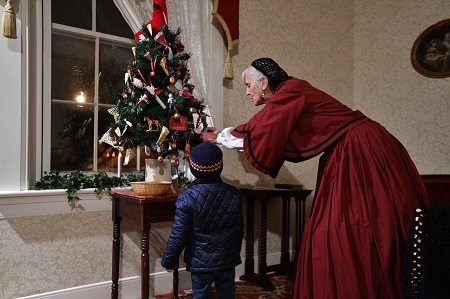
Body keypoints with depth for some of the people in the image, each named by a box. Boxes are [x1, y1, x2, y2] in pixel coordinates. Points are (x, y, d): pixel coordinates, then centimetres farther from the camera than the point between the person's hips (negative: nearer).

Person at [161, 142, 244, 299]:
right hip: (228, 261, 3)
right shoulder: (234, 194, -6)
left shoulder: (187, 197, -16)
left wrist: (168, 261, 1)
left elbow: (178, 235, -13)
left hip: (201, 263, -3)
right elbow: (239, 229, 3)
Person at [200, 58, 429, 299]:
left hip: (362, 150, -9)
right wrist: (220, 136, 20)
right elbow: (260, 135, 18)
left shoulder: (290, 93, -15)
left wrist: (220, 137, 1)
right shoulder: (286, 99, 12)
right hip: (343, 155, 9)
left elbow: (255, 133, -15)